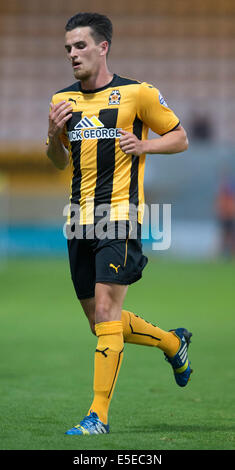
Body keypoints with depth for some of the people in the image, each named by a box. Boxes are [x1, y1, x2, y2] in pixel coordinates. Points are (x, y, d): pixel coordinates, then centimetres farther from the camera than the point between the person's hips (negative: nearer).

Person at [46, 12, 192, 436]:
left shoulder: (137, 93, -3)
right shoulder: (62, 100, 12)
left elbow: (180, 138, 6)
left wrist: (143, 145, -12)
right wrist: (55, 134, 0)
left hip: (120, 214, -6)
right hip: (80, 219, 6)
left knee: (105, 309, -16)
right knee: (99, 320, 9)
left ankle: (99, 415, -14)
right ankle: (173, 342, 35)